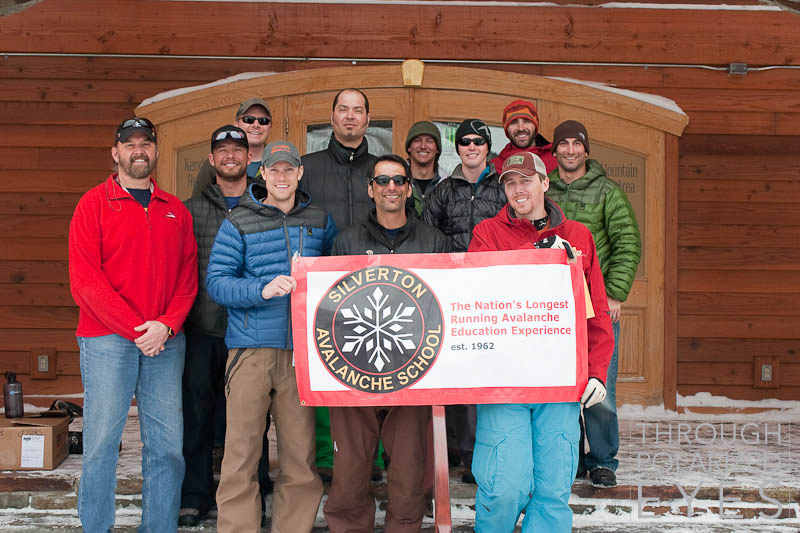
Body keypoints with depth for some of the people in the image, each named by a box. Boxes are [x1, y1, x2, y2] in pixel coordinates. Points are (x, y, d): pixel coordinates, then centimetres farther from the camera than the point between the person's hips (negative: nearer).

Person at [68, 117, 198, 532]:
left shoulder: (176, 211, 14)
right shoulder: (94, 204, 3)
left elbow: (187, 277, 10)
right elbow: (84, 280, -5)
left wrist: (166, 325, -8)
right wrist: (135, 330, -11)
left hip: (166, 341, 3)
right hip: (107, 340, -3)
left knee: (167, 444, 2)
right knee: (101, 442, -1)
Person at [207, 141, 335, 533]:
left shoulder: (320, 221, 12)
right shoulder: (238, 224, 4)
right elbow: (216, 281, -4)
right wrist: (263, 289, -19)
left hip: (301, 351, 2)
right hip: (251, 349, -2)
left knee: (300, 456, 5)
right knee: (241, 452, -2)